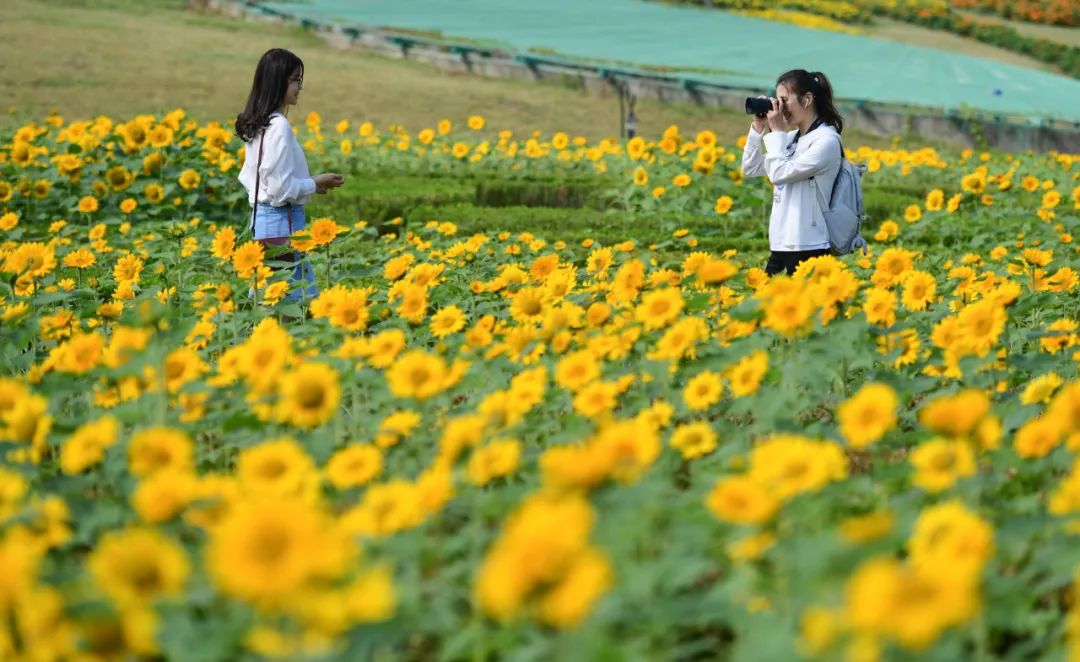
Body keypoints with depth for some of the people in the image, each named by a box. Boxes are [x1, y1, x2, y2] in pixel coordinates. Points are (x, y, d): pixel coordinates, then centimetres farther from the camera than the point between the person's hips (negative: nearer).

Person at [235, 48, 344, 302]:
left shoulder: (257, 124, 12)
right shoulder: (278, 126, -16)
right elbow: (281, 188, -19)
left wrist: (310, 184, 14)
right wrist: (315, 183, -4)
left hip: (260, 220, 10)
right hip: (282, 223, -10)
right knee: (301, 297, -8)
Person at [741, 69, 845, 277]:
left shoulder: (826, 141, -11)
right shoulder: (791, 138, 13)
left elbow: (780, 174, -18)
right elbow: (750, 169, 16)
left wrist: (776, 131, -7)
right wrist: (758, 127, 7)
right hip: (781, 245, 8)